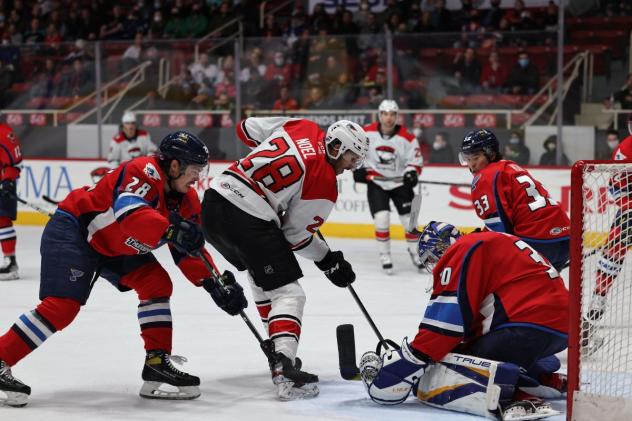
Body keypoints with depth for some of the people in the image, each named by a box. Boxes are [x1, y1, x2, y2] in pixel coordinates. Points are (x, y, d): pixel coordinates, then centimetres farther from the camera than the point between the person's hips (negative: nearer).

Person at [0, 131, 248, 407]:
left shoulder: (186, 200, 1)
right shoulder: (144, 171, -26)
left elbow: (190, 251, 6)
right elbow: (128, 211, -44)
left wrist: (217, 285, -5)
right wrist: (170, 230, -54)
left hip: (115, 248, 10)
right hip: (71, 232, -9)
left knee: (157, 283, -2)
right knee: (63, 305, -20)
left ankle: (157, 364, 0)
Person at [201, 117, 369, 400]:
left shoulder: (301, 127, 12)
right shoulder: (325, 184, -5)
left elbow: (246, 128, 23)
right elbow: (296, 233, 0)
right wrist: (329, 261, 13)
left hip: (214, 199, 9)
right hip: (248, 219, -9)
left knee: (262, 276, 28)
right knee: (287, 292, -6)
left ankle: (279, 347, 35)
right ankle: (283, 368, -24)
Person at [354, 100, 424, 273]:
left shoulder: (407, 137, -14)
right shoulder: (367, 133, -12)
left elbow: (415, 160, -6)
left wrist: (412, 173, -24)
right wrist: (359, 168, -5)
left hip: (400, 182, 0)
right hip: (376, 182, 0)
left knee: (409, 218, 0)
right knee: (382, 218, -13)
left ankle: (415, 251, 21)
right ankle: (385, 256, 1)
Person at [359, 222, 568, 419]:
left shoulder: (464, 250, -1)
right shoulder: (497, 243, 28)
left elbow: (446, 317, -11)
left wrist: (415, 357, -10)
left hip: (531, 326, -10)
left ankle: (518, 399, -34)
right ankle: (552, 381, 18)